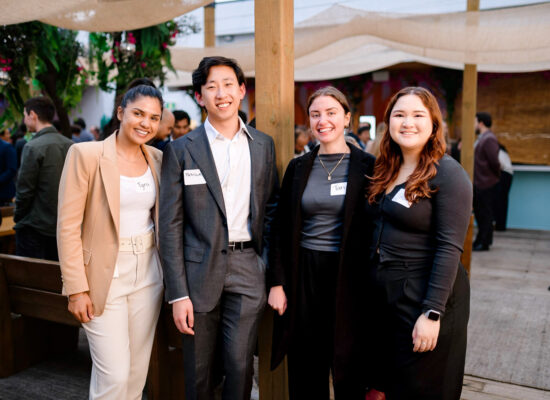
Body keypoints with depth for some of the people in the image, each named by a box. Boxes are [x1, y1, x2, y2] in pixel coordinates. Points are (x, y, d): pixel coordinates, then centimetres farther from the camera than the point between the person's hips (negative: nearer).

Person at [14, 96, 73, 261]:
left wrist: (18, 217, 2)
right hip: (64, 227, 6)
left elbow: (24, 190, -13)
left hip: (34, 228, -6)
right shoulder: (70, 145, 2)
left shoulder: (33, 147, -15)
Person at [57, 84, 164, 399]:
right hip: (104, 275, -4)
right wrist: (76, 289, -12)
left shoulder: (157, 159, 5)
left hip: (148, 273, 5)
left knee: (138, 371, 14)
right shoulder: (86, 154, -10)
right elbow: (68, 227, -11)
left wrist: (169, 272, 6)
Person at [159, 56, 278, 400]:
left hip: (248, 268, 2)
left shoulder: (264, 145, 7)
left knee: (240, 365, 4)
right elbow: (171, 225, -3)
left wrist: (272, 265, 4)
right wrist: (178, 293, -8)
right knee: (200, 371, 11)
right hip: (200, 269, -1)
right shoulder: (182, 150, -2)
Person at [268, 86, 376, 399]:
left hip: (349, 278, -2)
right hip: (303, 277, 3)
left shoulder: (367, 166, -4)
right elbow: (282, 230, 7)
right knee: (305, 372, 12)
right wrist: (277, 283, 2)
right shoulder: (298, 167, 5)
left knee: (349, 370, 11)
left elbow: (375, 227, -3)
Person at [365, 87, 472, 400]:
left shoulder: (448, 173, -13)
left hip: (424, 293, -6)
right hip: (382, 292, 7)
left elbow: (449, 248, -18)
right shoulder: (385, 170, 9)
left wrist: (432, 313, -22)